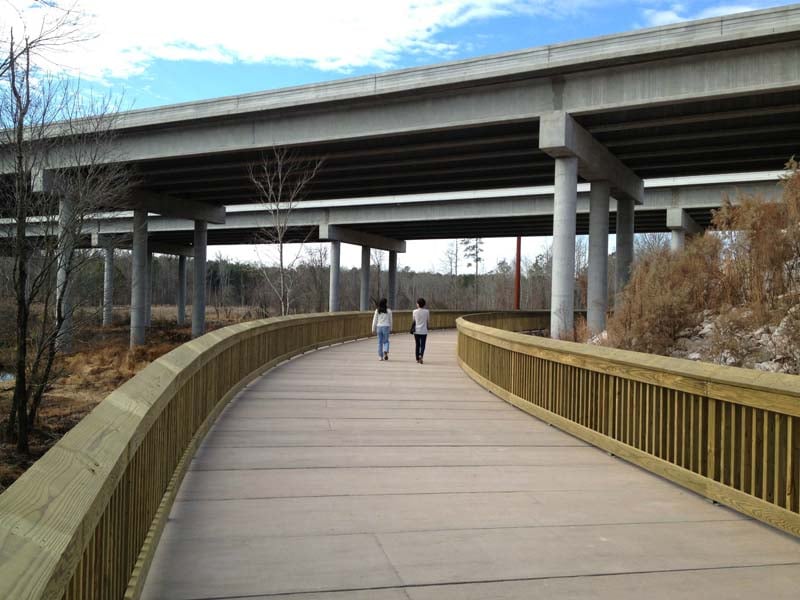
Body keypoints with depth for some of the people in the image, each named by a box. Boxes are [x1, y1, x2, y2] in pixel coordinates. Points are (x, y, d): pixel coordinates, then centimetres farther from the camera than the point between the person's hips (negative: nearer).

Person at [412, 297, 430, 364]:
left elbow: (414, 320, 8)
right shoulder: (427, 311, -7)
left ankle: (417, 359, 17)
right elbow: (428, 319, 5)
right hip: (424, 331, -1)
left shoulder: (415, 311, -5)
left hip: (416, 331, 1)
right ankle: (420, 355, -21)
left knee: (417, 345, 12)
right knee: (422, 345, 3)